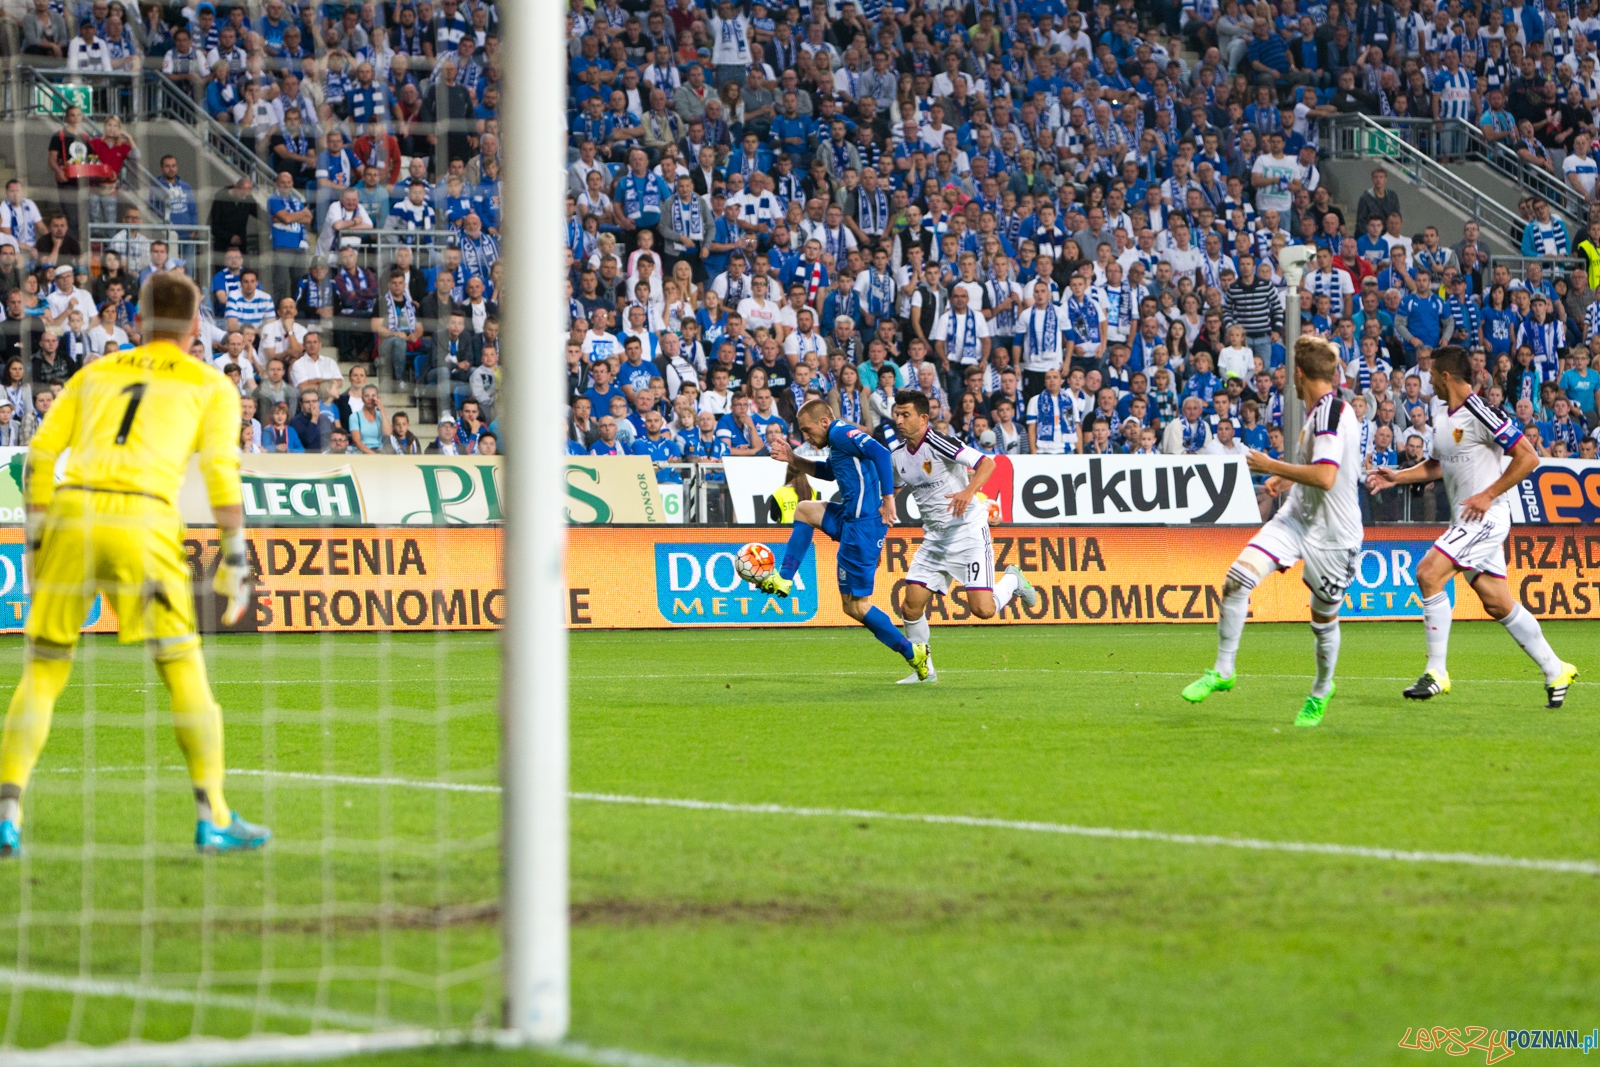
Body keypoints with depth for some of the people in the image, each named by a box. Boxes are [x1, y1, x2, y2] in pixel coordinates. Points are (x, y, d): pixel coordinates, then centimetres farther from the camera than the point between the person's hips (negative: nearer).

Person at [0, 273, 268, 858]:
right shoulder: (210, 385, 16)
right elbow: (222, 471, 3)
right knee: (185, 672, 7)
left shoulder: (96, 373, 24)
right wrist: (235, 561, 4)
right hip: (143, 521, -3)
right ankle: (213, 817, 5)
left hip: (70, 510, 3)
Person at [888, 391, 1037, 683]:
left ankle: (1012, 581, 17)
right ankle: (924, 669, 13)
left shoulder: (939, 444, -17)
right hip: (934, 537, 7)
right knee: (912, 606, -4)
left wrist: (969, 491, -39)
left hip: (968, 531, -7)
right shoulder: (897, 455, 6)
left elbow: (987, 463, -24)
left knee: (983, 609, -15)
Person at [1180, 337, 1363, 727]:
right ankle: (1222, 671, 0)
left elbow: (1325, 477, -31)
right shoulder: (1321, 410, 10)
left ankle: (1321, 692, 35)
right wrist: (1286, 477, 16)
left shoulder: (1330, 412, -20)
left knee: (1324, 619, 8)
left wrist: (1272, 466, -20)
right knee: (1238, 579, -11)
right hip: (1297, 517, 8)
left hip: (1332, 532, -8)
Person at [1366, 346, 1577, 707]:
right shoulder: (1441, 419, 13)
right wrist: (1397, 477, 16)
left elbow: (1528, 457, -17)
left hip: (1487, 516, -9)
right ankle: (1555, 671, 20)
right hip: (1467, 521, 9)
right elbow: (1437, 465, 29)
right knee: (1498, 604, 9)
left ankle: (1437, 673, -15)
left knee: (1429, 573, -19)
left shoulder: (1481, 414, -15)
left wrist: (1489, 494, -18)